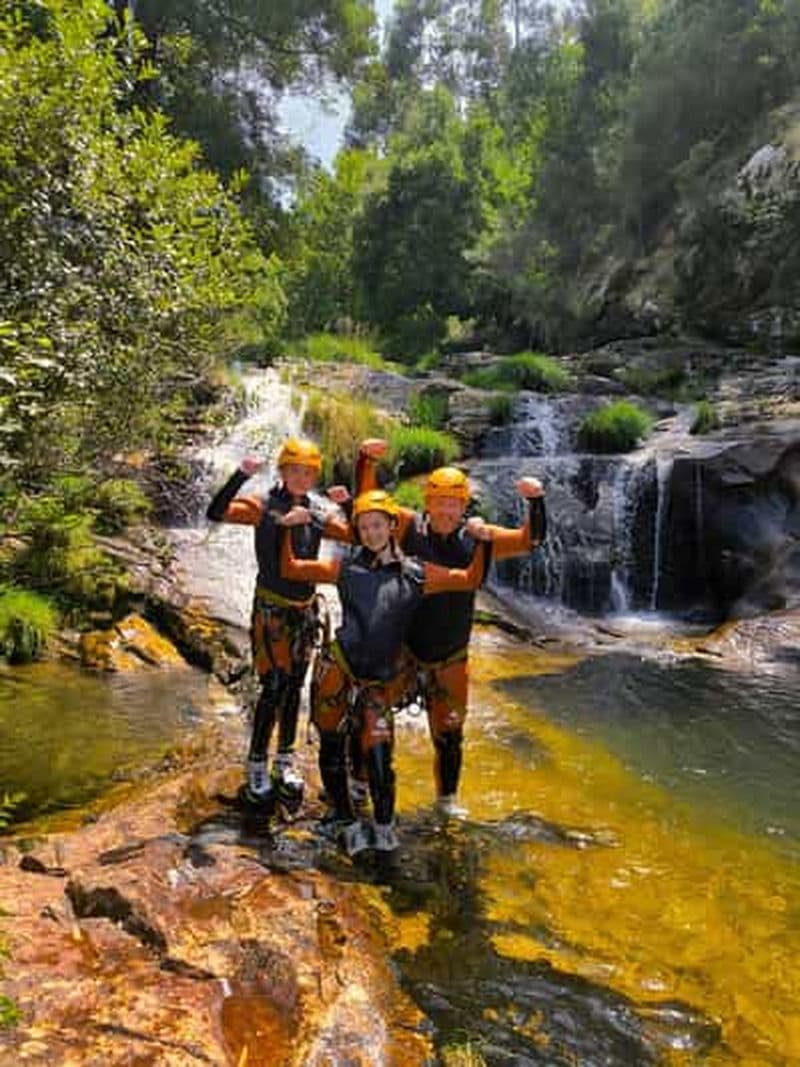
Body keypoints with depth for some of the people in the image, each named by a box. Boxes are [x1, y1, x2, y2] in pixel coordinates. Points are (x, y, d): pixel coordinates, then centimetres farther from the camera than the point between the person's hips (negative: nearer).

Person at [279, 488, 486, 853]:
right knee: (332, 750, 9)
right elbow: (290, 570, 10)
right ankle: (346, 822, 30)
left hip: (378, 681, -1)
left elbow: (470, 579, 6)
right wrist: (287, 532, 3)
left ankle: (384, 825, 23)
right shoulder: (346, 568, 5)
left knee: (378, 754, -5)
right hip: (336, 671, 1)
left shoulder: (415, 574, 4)